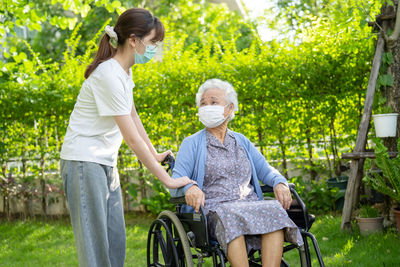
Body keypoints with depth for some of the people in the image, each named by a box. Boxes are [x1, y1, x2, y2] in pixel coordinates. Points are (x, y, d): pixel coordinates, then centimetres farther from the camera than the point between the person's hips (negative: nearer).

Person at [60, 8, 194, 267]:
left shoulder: (125, 70, 6)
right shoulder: (109, 76, -23)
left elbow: (133, 116, 19)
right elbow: (132, 138, -23)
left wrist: (155, 155, 20)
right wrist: (167, 179, -19)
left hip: (106, 163, 9)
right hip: (84, 162, -9)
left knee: (116, 240, 8)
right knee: (95, 245, -8)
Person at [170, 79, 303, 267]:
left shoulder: (242, 142, 23)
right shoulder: (191, 144, 12)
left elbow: (266, 170, 19)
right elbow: (176, 180, -1)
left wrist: (279, 183, -6)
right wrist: (189, 187, -26)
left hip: (251, 206, 3)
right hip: (214, 211, -3)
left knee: (274, 211, -31)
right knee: (230, 216, -38)